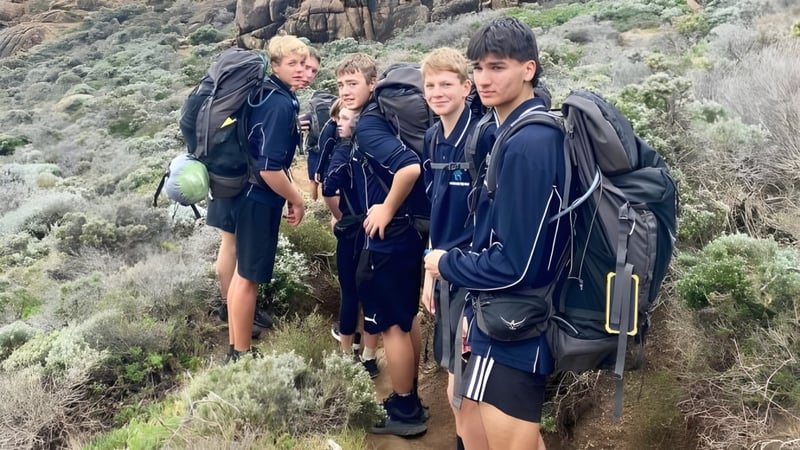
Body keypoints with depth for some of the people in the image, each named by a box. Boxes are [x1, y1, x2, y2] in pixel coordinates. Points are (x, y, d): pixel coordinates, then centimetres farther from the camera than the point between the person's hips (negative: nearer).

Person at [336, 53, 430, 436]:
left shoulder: (367, 125, -19)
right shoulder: (380, 116, 9)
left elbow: (410, 166, -33)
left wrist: (387, 209, -21)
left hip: (389, 237, -10)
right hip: (409, 232, 10)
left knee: (391, 324, 3)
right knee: (407, 318, 19)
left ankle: (405, 412, 16)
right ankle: (409, 400, 32)